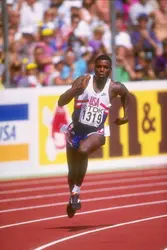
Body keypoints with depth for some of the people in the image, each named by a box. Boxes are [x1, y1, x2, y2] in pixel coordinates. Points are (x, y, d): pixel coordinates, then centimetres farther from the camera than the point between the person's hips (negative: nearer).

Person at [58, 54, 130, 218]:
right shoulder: (83, 81, -10)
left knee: (83, 151, -35)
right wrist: (75, 90, -35)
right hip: (76, 130, 2)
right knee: (72, 171, 14)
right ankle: (72, 198, 44)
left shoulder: (114, 88, -7)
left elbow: (126, 94, 20)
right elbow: (61, 102, -18)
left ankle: (76, 191, -20)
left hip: (95, 132, -2)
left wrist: (126, 115, 15)